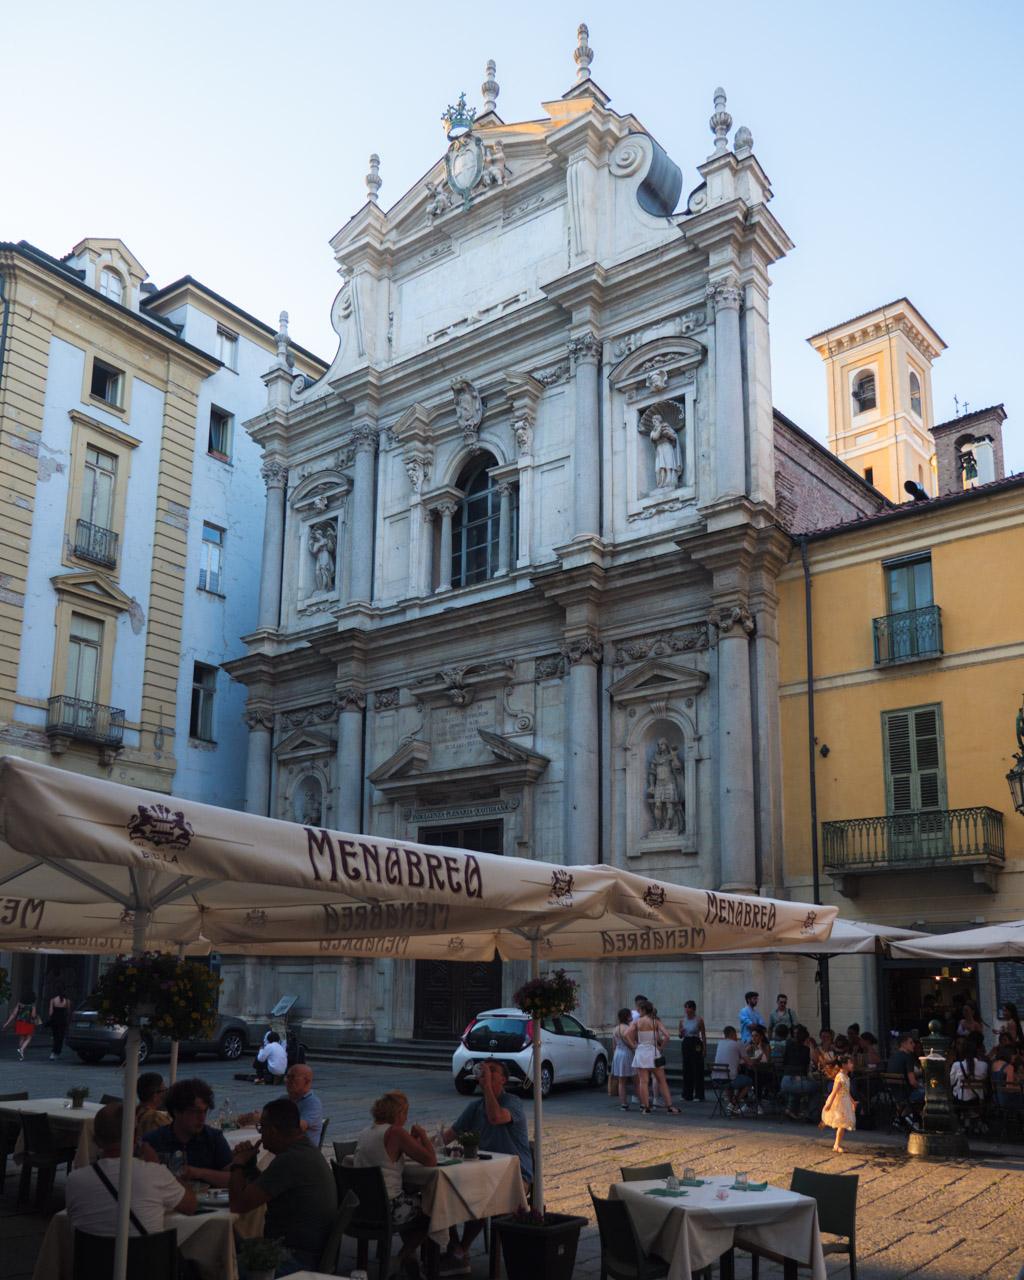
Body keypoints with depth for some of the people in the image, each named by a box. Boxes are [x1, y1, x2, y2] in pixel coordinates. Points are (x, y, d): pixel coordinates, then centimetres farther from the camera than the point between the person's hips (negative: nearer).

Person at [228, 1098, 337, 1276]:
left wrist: (238, 1165, -3)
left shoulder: (290, 1160, -22)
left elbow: (239, 1205, -19)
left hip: (297, 1259, -10)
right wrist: (248, 1163, 5)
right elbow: (262, 1190, 20)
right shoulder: (305, 1149, 10)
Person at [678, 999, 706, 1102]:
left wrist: (705, 1050, -6)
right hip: (686, 1044, 4)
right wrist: (681, 1033, -11)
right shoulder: (682, 1020, 6)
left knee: (698, 1069, -4)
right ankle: (687, 1095, 13)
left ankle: (699, 1095, 2)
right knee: (687, 1070, 6)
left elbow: (703, 1036, -2)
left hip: (696, 1044, -4)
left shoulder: (699, 1020, -5)